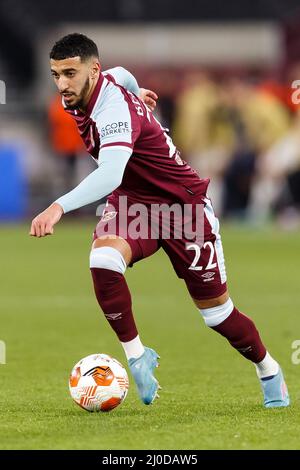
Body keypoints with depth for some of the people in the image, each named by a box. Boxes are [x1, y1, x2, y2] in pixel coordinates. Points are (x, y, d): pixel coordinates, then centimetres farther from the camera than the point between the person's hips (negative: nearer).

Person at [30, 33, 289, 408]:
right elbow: (121, 74, 19)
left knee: (216, 312, 4)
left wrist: (59, 207, -61)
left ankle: (269, 370, 30)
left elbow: (109, 175, -49)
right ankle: (136, 355, -14)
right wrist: (134, 91, 40)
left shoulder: (114, 108, -32)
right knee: (103, 260, -28)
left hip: (182, 203, -6)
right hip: (131, 200, 6)